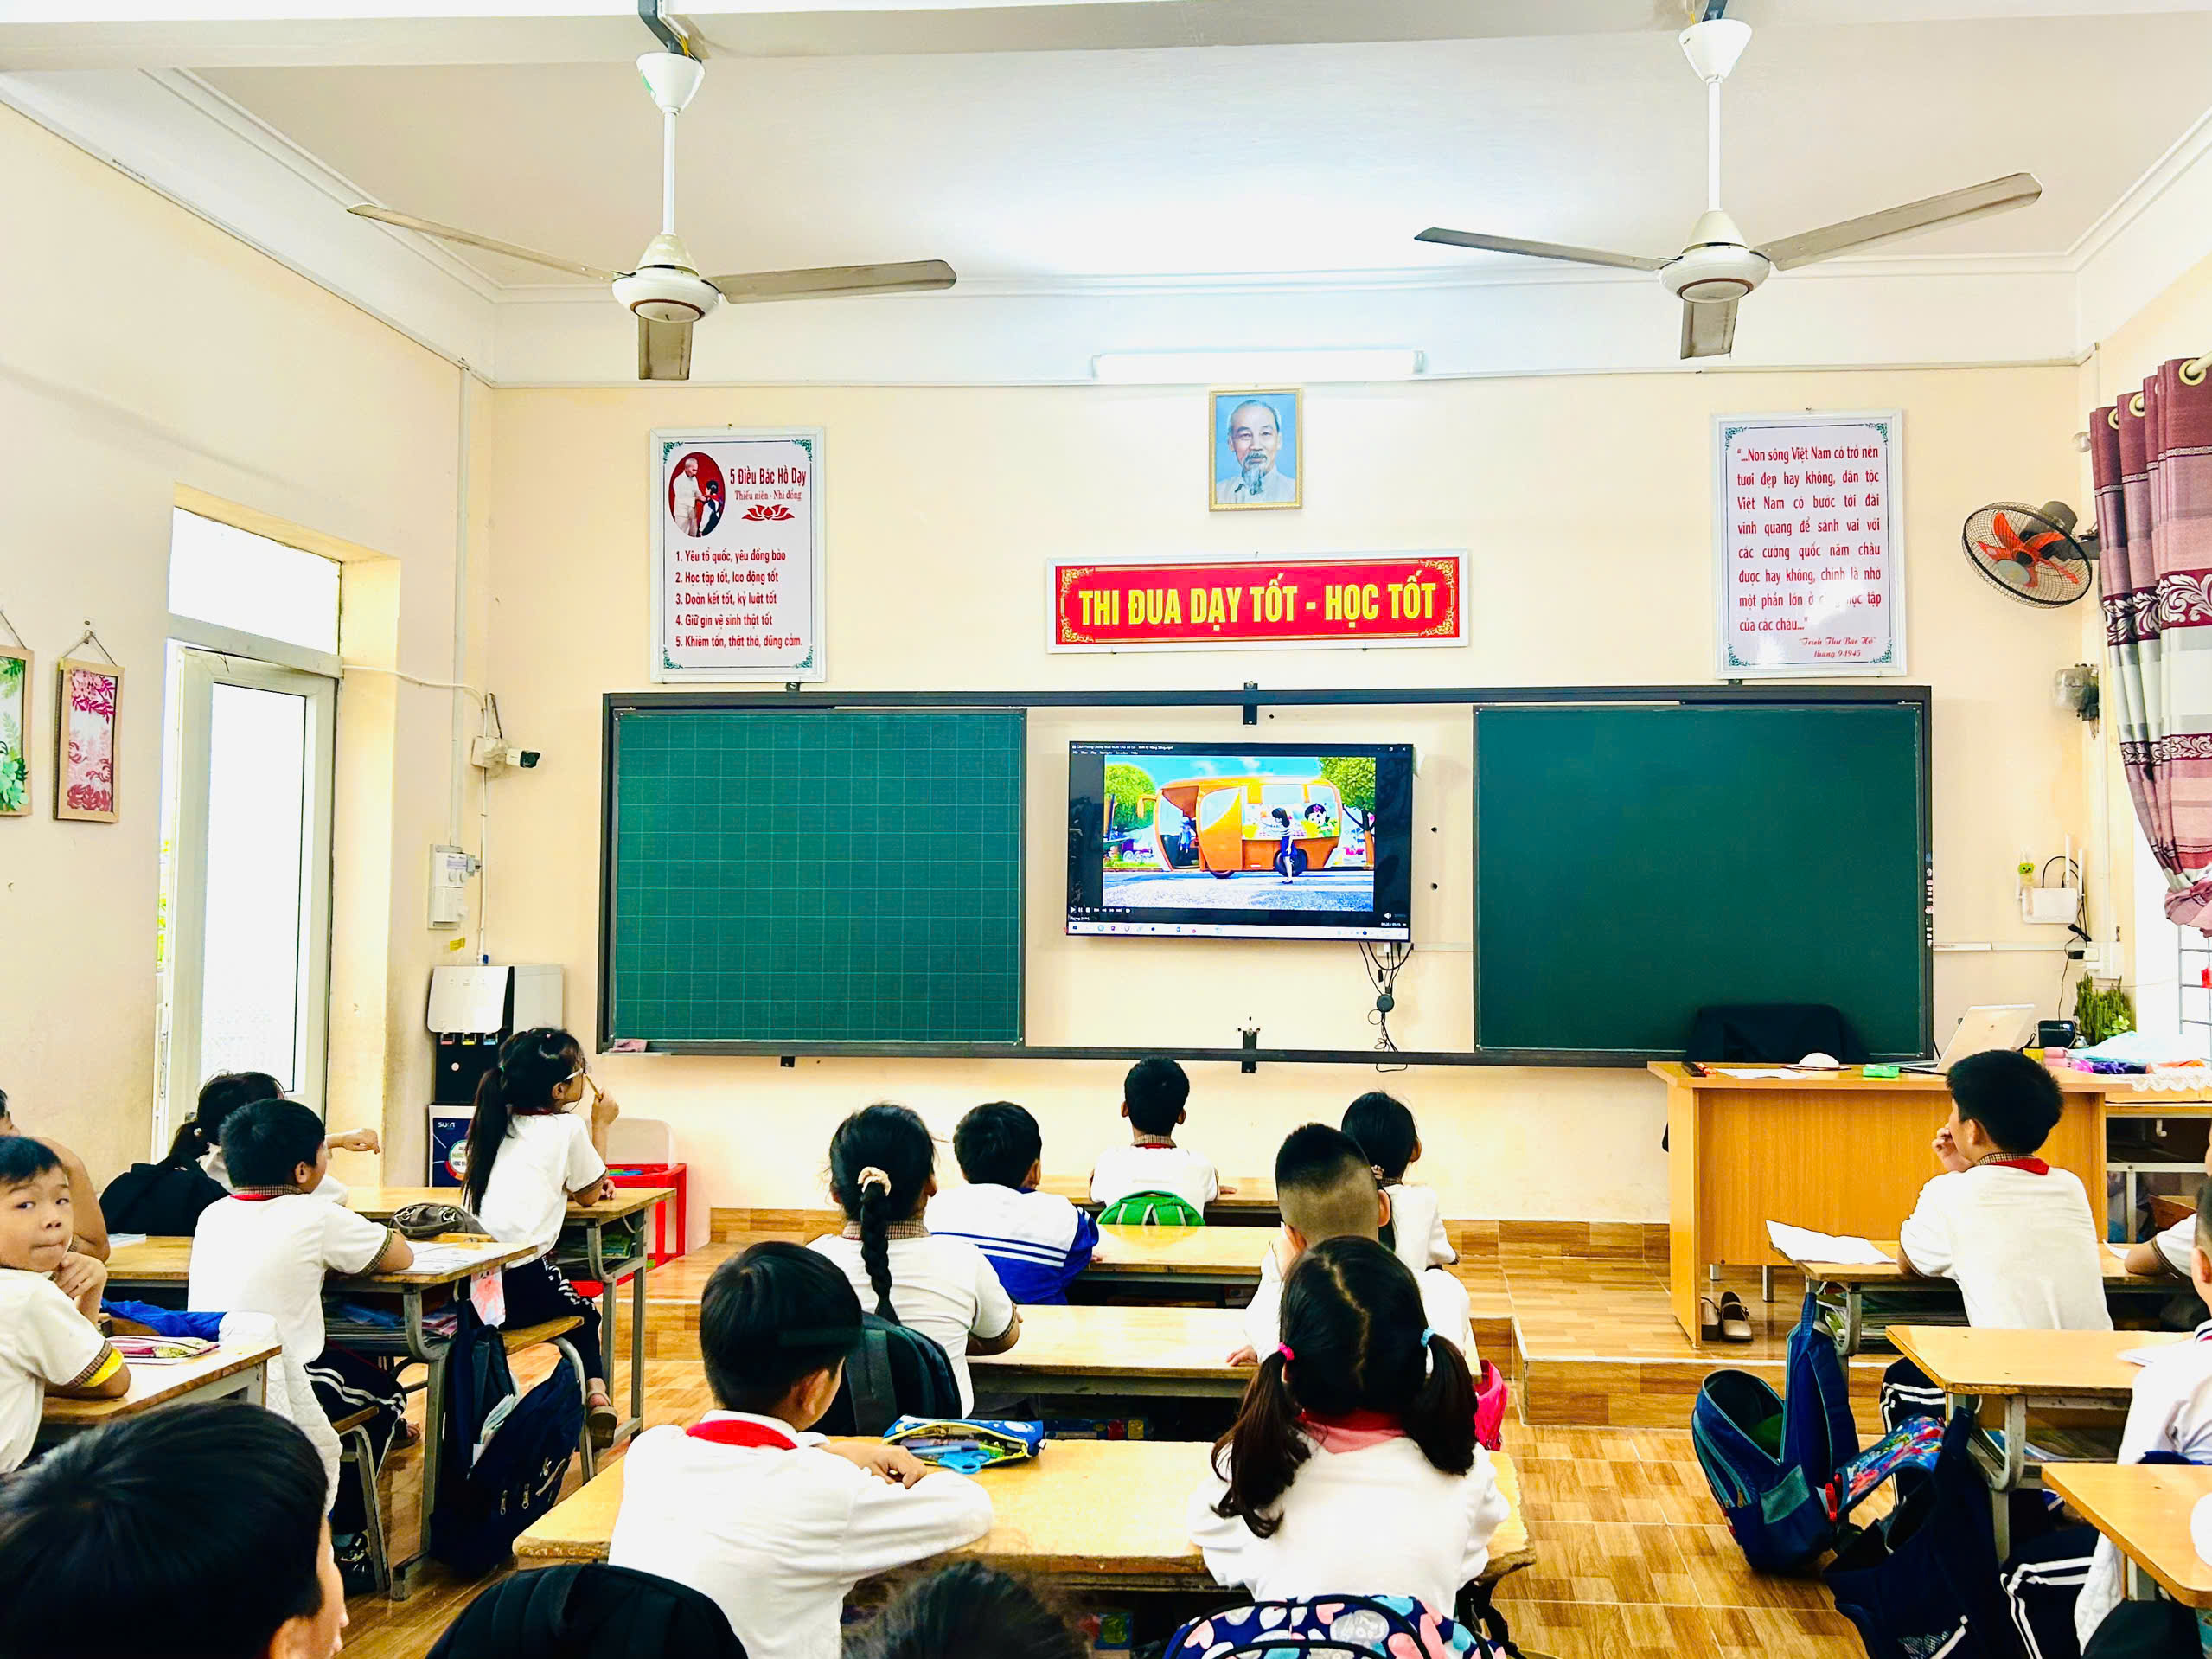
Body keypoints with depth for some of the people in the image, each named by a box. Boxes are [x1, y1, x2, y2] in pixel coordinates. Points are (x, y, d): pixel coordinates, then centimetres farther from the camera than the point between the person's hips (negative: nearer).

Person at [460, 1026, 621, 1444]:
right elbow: (588, 1194, 12)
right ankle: (595, 1391, 3)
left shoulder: (501, 1121, 18)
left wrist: (595, 1183, 28)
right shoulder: (569, 1127, -2)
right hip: (523, 1281, -5)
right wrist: (600, 1125, 17)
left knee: (575, 1304, 30)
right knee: (584, 1315, 23)